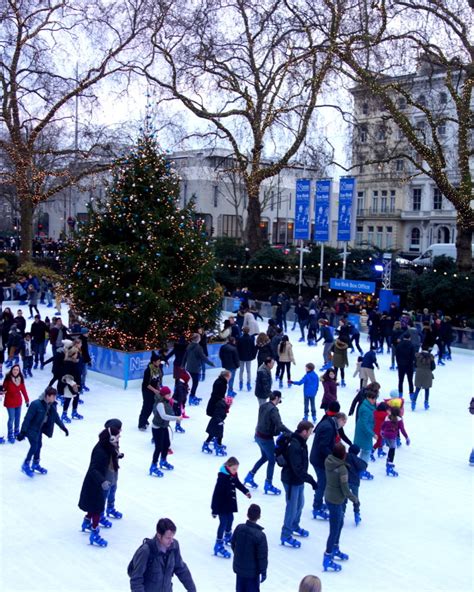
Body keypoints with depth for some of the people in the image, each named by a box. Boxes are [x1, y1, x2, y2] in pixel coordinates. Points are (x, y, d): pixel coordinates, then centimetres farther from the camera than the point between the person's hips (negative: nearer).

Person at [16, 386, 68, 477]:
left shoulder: (52, 405, -9)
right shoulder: (36, 404, -31)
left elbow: (56, 417, 6)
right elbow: (27, 418, -27)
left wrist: (63, 428, 11)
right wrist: (22, 432, -26)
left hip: (40, 428, 7)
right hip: (31, 428, -7)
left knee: (39, 445, 16)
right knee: (34, 446, -10)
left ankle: (35, 464, 34)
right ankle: (25, 465, 8)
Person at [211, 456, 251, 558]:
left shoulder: (233, 474, -5)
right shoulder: (222, 477, -29)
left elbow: (238, 483, 18)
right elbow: (217, 493, -27)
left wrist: (246, 491, 10)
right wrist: (214, 510, -25)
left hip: (230, 503, 8)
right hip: (222, 504, -8)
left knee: (230, 519, 23)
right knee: (223, 522, -5)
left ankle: (228, 537, 47)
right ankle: (219, 545, 3)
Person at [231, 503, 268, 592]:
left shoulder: (239, 528, -13)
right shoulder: (260, 535, -27)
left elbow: (233, 544, 3)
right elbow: (262, 556, -19)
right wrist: (263, 571, -6)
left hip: (239, 567, 5)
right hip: (252, 571, -5)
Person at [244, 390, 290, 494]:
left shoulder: (263, 406, 3)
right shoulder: (273, 409, -23)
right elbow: (279, 425, -30)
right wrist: (291, 433, -28)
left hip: (258, 435, 8)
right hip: (266, 438, -8)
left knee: (265, 457, 26)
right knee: (272, 460, 8)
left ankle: (250, 476, 29)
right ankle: (268, 485, 16)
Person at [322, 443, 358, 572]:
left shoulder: (328, 461, -8)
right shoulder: (342, 469, -29)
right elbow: (345, 490, -21)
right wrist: (355, 499, -4)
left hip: (328, 497, 8)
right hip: (336, 502, -8)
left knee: (339, 524, 28)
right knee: (334, 530, 6)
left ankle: (335, 549, 46)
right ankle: (327, 560, 18)